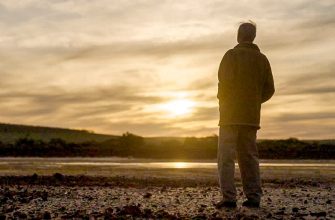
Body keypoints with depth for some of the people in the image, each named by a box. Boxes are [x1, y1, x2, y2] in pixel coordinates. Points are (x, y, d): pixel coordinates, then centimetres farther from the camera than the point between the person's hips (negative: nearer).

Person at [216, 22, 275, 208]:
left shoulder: (232, 55, -5)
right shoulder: (262, 59, 10)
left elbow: (225, 81, -15)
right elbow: (269, 89, 8)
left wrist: (222, 100, 3)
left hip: (231, 114, -5)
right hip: (252, 116, 5)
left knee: (226, 156, -4)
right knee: (249, 156, 10)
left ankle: (229, 198, -11)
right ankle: (253, 197, 6)